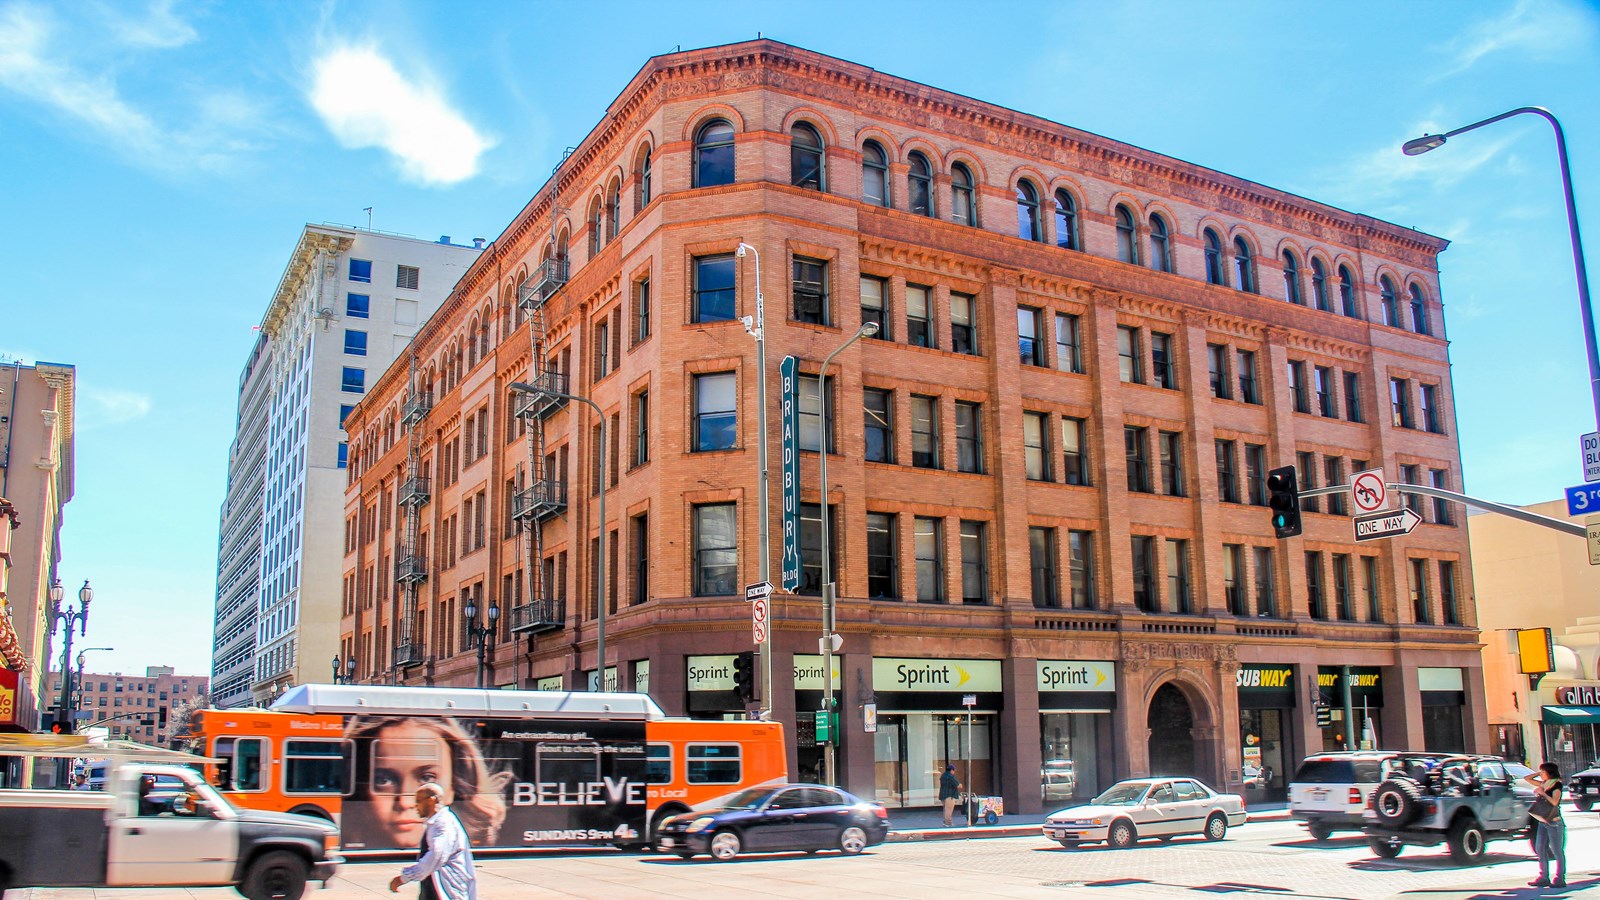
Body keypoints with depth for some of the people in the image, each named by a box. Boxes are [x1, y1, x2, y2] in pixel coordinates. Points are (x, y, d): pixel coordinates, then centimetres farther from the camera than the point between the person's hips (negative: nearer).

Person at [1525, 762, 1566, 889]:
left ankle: (1560, 879, 3)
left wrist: (1542, 793, -16)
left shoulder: (1556, 785, -9)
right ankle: (1544, 878, 10)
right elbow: (1527, 778, 18)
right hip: (1542, 821, 8)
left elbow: (1554, 802, -22)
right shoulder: (1543, 784, 12)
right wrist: (1538, 773, 8)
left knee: (1557, 851, -2)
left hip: (1554, 822, -8)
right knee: (1540, 849, 6)